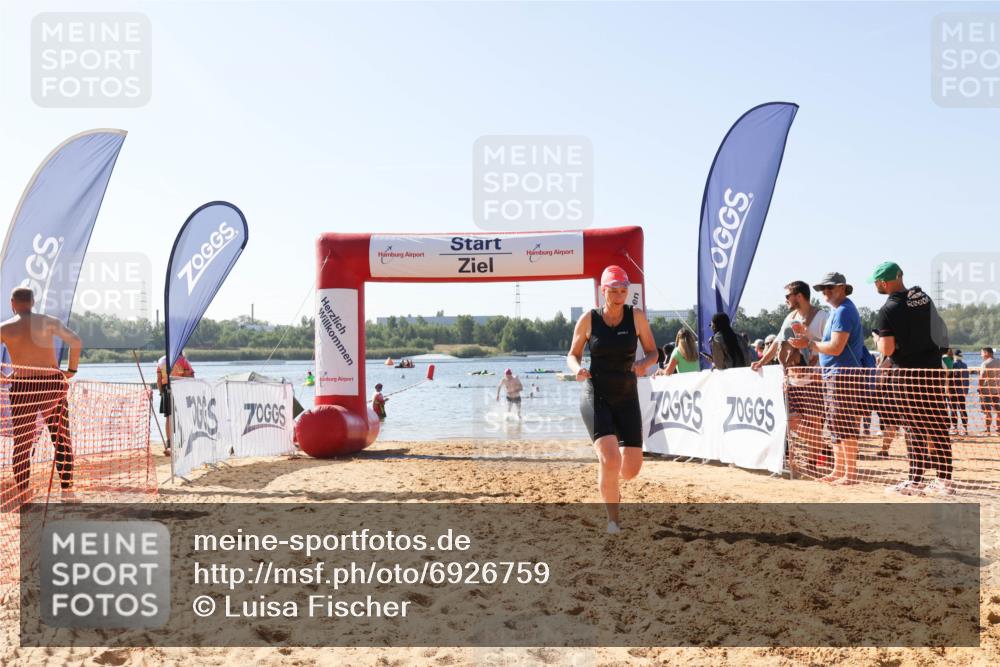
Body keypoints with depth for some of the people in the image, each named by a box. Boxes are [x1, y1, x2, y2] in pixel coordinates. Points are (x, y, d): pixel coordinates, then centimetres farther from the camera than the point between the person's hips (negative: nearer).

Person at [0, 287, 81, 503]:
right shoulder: (48, 322, 0)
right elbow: (76, 342, -6)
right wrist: (71, 369, 4)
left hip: (22, 388, 0)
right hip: (52, 385, 0)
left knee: (21, 444, 10)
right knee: (62, 440, 9)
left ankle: (22, 496, 10)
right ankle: (67, 490, 9)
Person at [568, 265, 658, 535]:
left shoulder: (636, 316, -2)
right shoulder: (588, 319, -5)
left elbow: (652, 352, 4)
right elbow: (572, 355, 4)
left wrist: (643, 364, -19)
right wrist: (577, 369, -19)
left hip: (627, 398, 3)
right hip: (595, 396, -2)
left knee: (632, 468, 1)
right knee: (610, 459, -21)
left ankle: (609, 481, 39)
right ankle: (612, 520, -2)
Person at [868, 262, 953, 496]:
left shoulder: (888, 310, -12)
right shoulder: (924, 297, 7)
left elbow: (887, 349, -16)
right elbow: (938, 327, 18)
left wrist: (878, 342, 4)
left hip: (907, 373, -5)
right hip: (934, 370, 5)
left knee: (916, 429, 1)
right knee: (939, 428, 9)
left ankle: (915, 481, 5)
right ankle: (944, 480, 14)